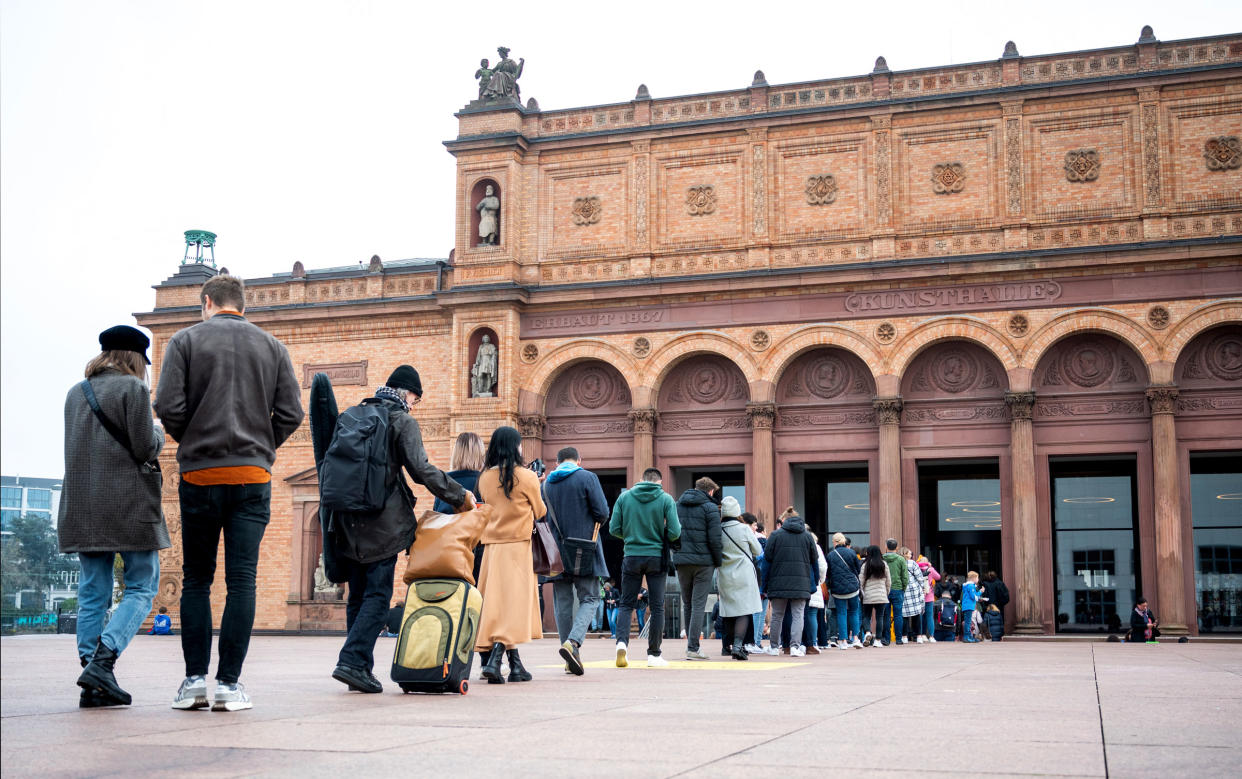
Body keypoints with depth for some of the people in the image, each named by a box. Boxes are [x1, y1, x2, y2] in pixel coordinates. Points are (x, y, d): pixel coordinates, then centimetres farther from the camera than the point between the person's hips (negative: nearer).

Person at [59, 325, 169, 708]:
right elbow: (145, 447, -11)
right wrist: (158, 432, 11)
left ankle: (93, 685, 3)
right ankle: (102, 661, -16)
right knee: (142, 588, 2)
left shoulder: (75, 393, 14)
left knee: (93, 594, 6)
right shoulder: (133, 388, -5)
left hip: (82, 506, 6)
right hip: (128, 503, -6)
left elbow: (78, 447, 19)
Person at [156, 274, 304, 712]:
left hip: (199, 475, -1)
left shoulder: (186, 341, 3)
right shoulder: (272, 347, 9)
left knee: (196, 581, 9)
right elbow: (291, 413, 1)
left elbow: (168, 406, -7)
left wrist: (190, 442, 11)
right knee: (241, 581, 0)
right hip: (253, 478, 1)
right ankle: (230, 683, -1)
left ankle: (195, 679, 5)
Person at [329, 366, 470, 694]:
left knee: (358, 595, 12)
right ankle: (353, 661, -13)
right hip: (382, 523, -6)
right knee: (378, 595, -3)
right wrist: (460, 496, -5)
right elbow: (421, 469, -13)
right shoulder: (403, 421, -4)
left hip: (349, 520, 6)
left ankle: (359, 667, 11)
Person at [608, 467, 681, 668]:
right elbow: (675, 533, -9)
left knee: (627, 604, 9)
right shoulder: (666, 499, -3)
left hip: (631, 556, 1)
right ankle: (654, 654, 11)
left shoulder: (624, 497, 2)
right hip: (656, 558, -1)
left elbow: (614, 529, 0)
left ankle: (622, 641, -14)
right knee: (657, 606, 8)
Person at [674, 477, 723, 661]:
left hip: (681, 561, 5)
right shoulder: (710, 508, -5)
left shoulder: (677, 505, 11)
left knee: (687, 604, 15)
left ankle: (690, 642, 20)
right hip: (703, 562, -4)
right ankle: (693, 648, -6)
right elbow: (714, 539, -9)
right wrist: (718, 562, 1)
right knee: (699, 605, -2)